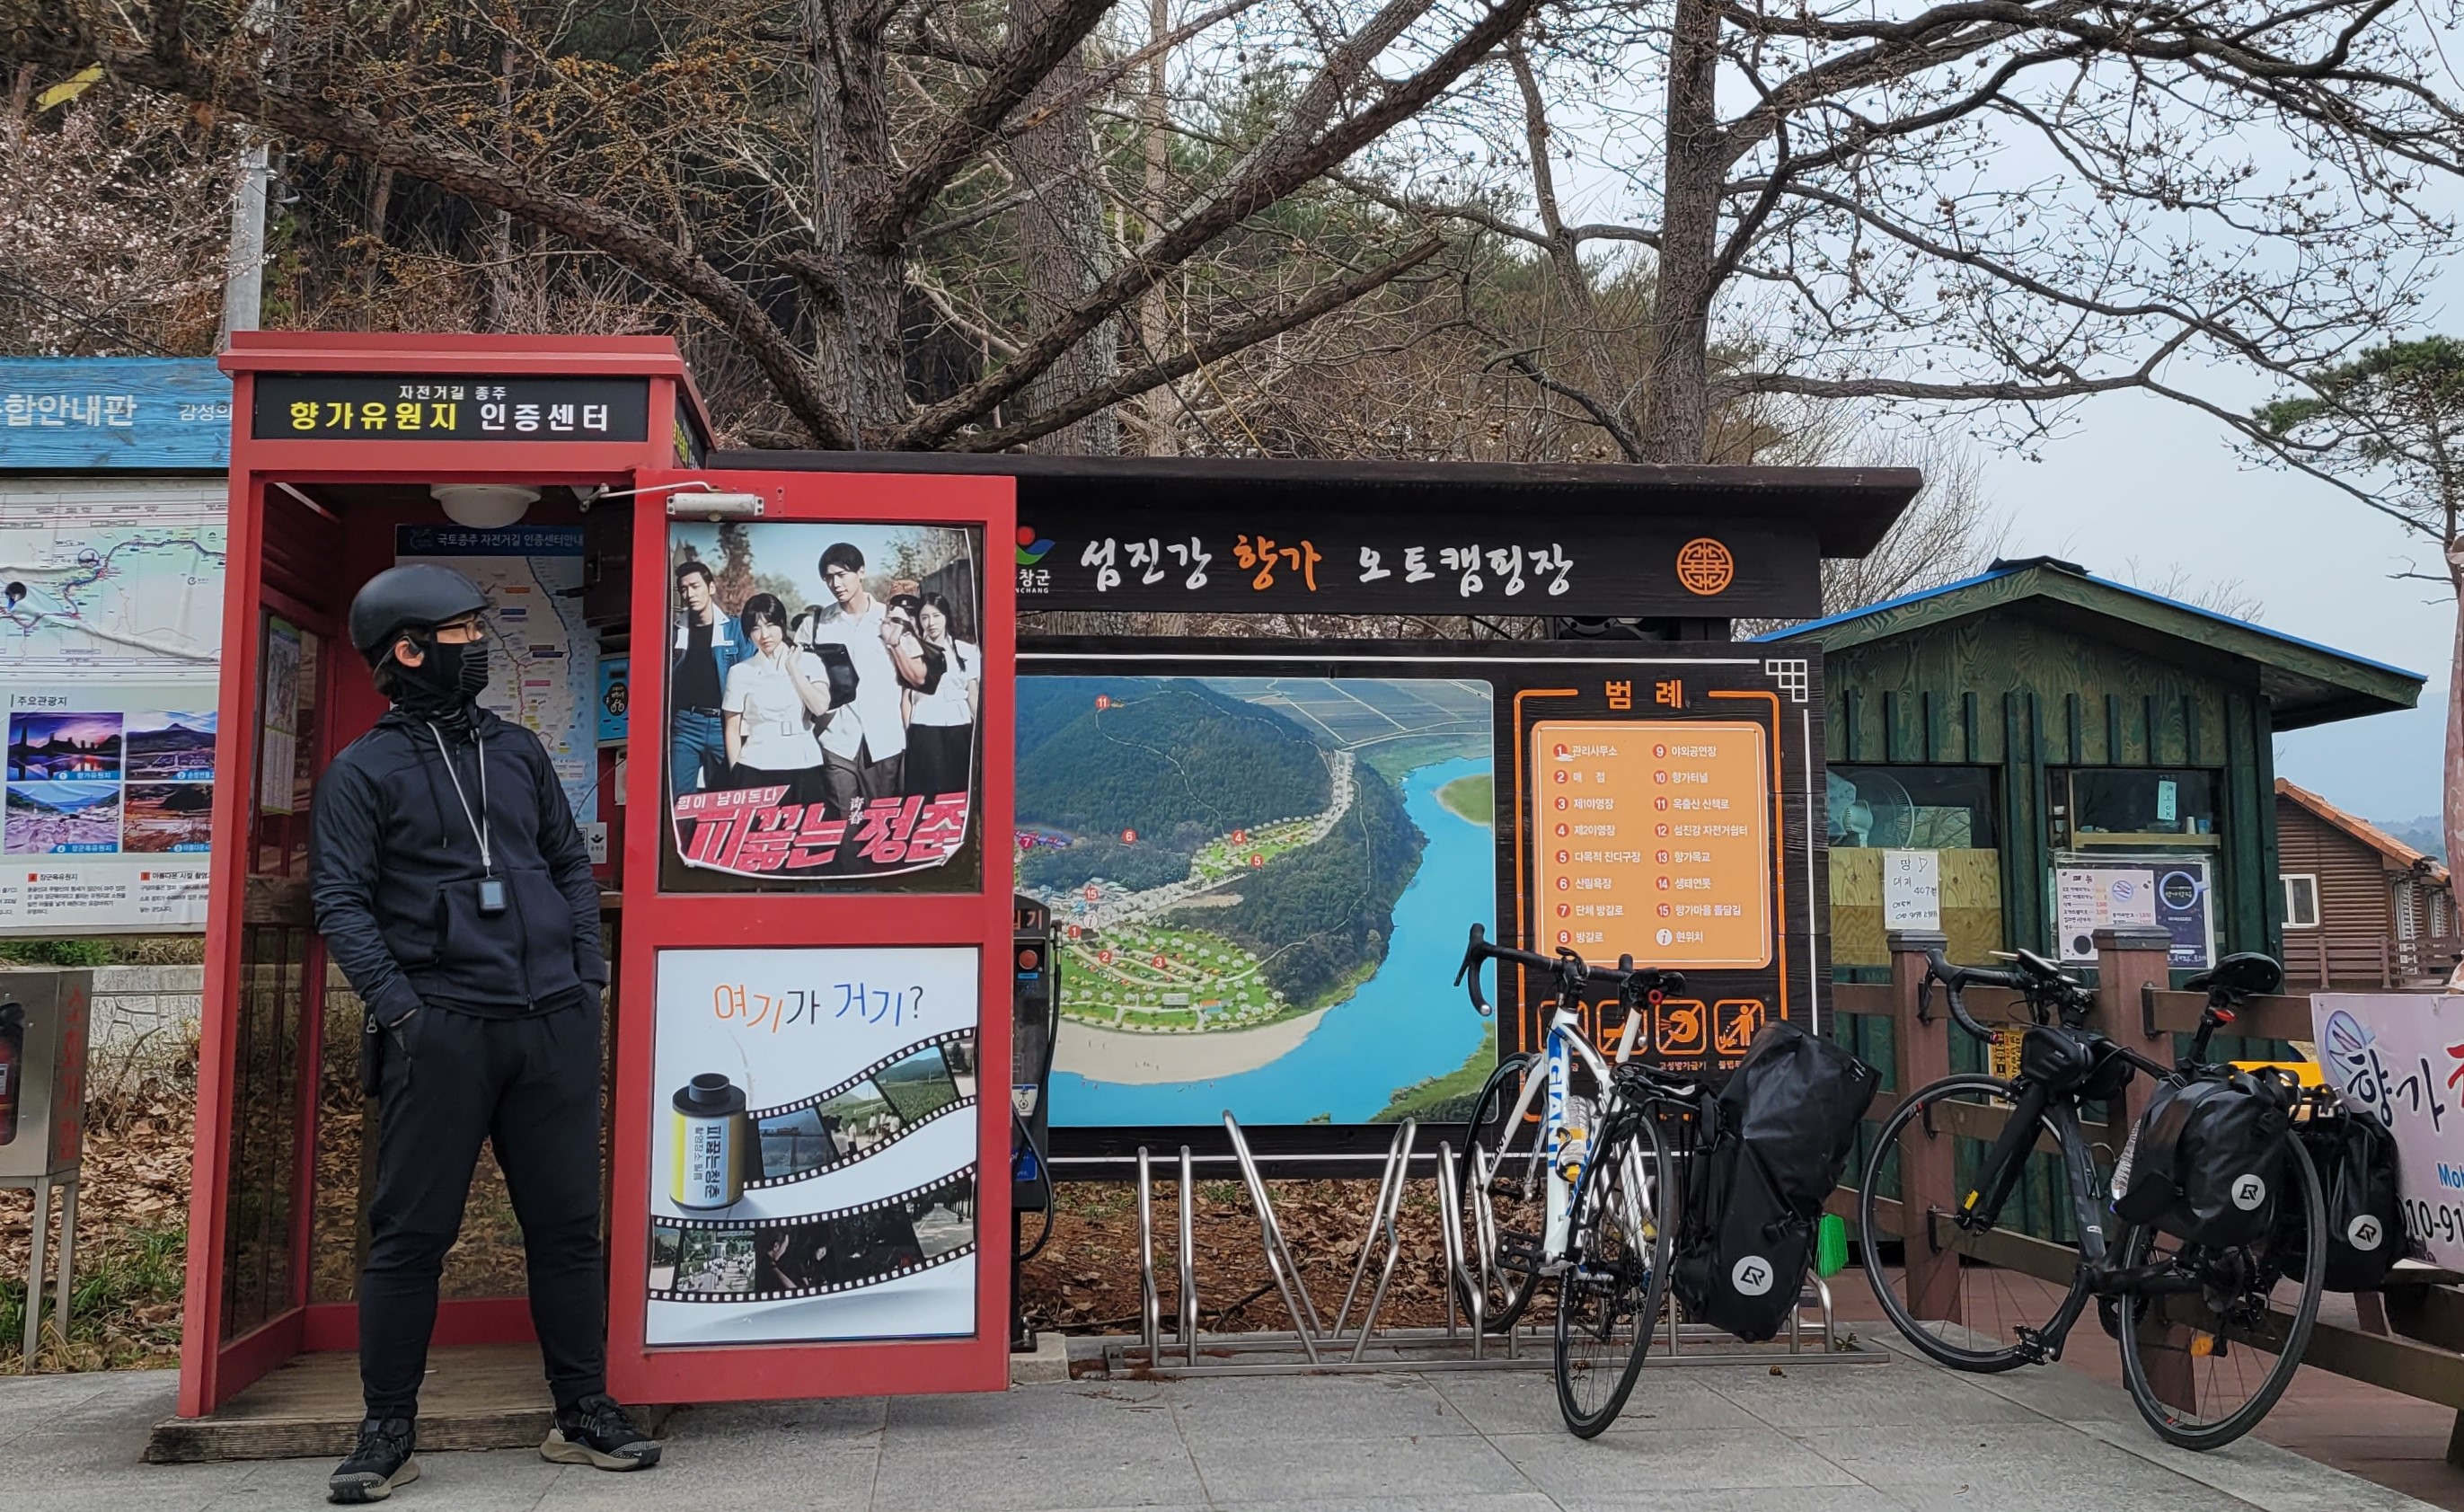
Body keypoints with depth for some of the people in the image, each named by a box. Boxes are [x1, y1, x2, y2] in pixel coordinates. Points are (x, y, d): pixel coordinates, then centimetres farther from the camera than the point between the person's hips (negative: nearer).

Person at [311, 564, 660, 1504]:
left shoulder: (517, 751, 15)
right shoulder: (362, 772, 2)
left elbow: (570, 862, 19)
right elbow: (340, 902, -3)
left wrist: (587, 968, 8)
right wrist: (395, 1003, -13)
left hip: (553, 1027, 4)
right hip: (439, 1030, -4)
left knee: (568, 1224, 7)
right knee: (411, 1234, 1)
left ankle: (583, 1414, 17)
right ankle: (389, 1432, 15)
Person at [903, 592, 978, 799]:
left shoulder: (967, 651, 8)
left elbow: (973, 695, 10)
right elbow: (906, 696, 7)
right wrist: (906, 733, 1)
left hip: (958, 731, 1)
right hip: (924, 731, -1)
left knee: (959, 791, 0)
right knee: (926, 792, -4)